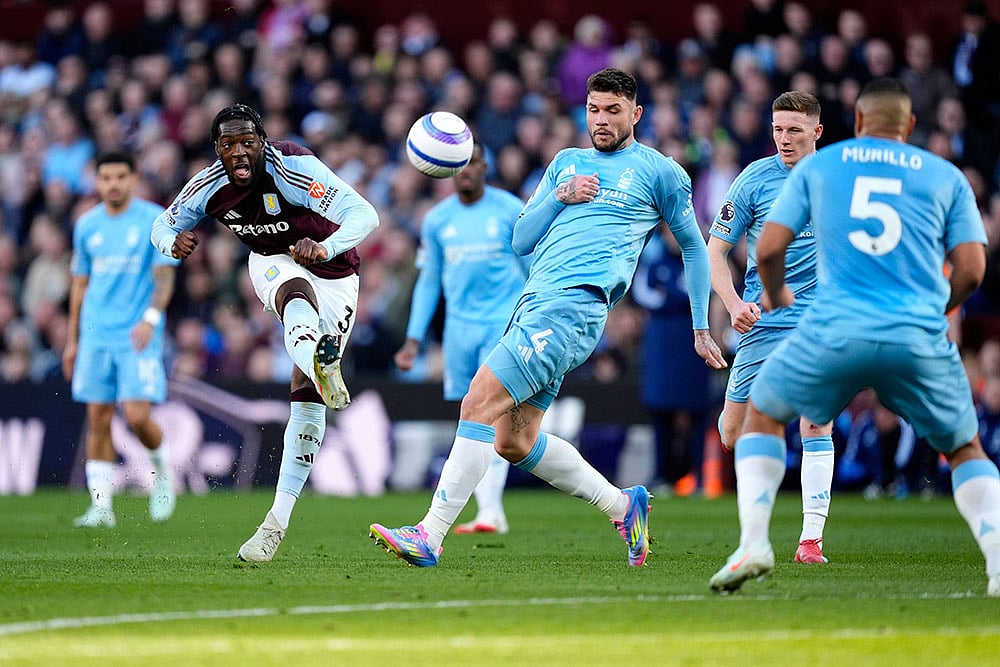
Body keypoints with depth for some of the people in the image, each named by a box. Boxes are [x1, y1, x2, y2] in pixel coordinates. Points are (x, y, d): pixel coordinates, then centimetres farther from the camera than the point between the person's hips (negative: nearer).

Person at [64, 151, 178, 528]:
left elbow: (165, 277, -7)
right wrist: (72, 340, 16)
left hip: (139, 337, -4)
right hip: (96, 336, 4)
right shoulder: (87, 225, 11)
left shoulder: (155, 220, -3)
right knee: (97, 419, 0)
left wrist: (150, 318, -23)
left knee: (137, 416, -13)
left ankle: (163, 469, 17)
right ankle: (101, 506, 5)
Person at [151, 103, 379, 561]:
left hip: (333, 277, -2)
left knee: (306, 396, -10)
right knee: (297, 296, -38)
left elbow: (364, 215, -40)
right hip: (274, 265, 2)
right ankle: (322, 366, -72)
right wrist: (173, 242, -22)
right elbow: (163, 226, 4)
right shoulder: (208, 187, -15)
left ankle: (278, 520, -5)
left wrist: (326, 249, -60)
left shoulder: (294, 169, -31)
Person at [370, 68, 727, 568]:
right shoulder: (566, 162, 23)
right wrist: (559, 198, 3)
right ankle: (623, 505, 22)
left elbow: (693, 246, 17)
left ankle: (430, 535, -21)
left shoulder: (659, 171, 8)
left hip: (575, 306, -8)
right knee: (513, 442, 6)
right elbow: (521, 241, 20)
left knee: (480, 401, -19)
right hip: (534, 302, 8)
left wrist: (702, 329, 17)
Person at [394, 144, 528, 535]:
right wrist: (414, 339, 11)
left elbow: (534, 269, 7)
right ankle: (490, 513, 9)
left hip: (504, 322, -4)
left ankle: (490, 510, -21)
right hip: (459, 325, 4)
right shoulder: (436, 220, 10)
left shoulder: (510, 210, 1)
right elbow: (428, 281, 17)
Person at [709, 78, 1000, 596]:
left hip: (836, 332, 0)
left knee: (762, 415, 24)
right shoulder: (946, 176, 15)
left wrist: (776, 296, 32)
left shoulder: (817, 165, 15)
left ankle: (753, 543, 7)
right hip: (920, 338, 1)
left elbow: (769, 249, 11)